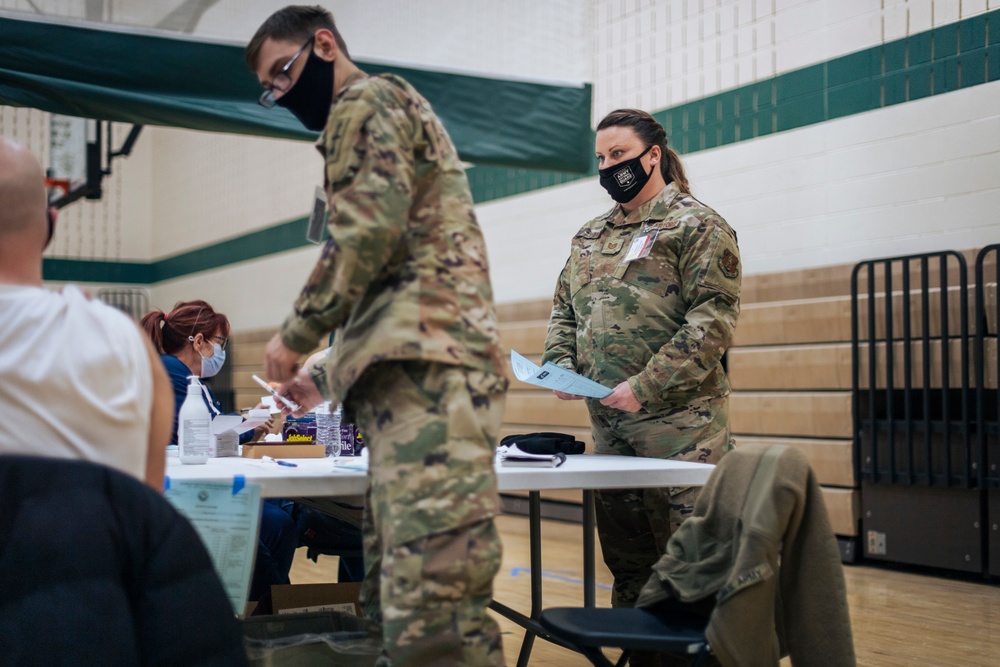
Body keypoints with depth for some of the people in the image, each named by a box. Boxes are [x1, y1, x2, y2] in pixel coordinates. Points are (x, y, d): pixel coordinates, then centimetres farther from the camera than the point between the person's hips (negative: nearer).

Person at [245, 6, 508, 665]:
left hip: (428, 371, -11)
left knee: (432, 609, -19)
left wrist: (297, 335, -2)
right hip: (416, 370, 11)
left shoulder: (366, 102, 3)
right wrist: (329, 375, 28)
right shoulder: (394, 111, 33)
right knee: (393, 601, 10)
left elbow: (367, 232, -14)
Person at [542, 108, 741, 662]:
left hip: (679, 421, -7)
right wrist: (561, 366, 2)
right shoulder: (589, 237, 19)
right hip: (608, 423, 7)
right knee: (627, 561, 14)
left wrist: (647, 387, -19)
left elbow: (714, 317, -13)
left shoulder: (696, 224, -3)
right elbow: (564, 310, 23)